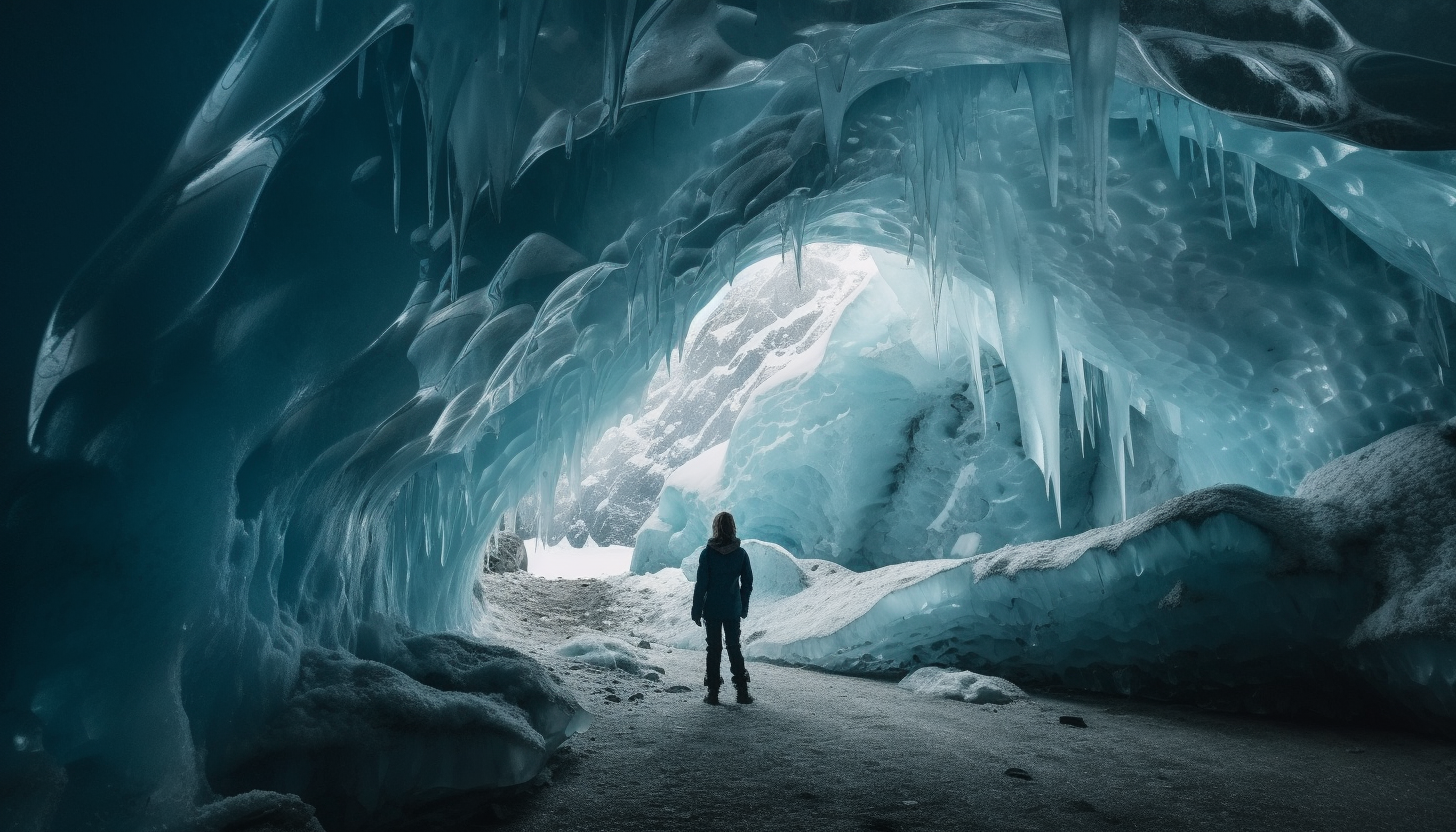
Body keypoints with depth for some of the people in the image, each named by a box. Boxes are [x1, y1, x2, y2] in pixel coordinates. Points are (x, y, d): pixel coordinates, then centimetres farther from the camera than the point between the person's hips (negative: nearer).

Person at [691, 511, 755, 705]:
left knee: (713, 649, 8)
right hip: (733, 610, 2)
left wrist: (696, 610, -2)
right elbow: (747, 583, 1)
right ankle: (742, 692, 12)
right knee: (734, 648, 12)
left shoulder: (707, 553, -12)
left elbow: (701, 584, -11)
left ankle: (713, 693, 10)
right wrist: (744, 608, 13)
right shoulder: (741, 553, -5)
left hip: (712, 610, -2)